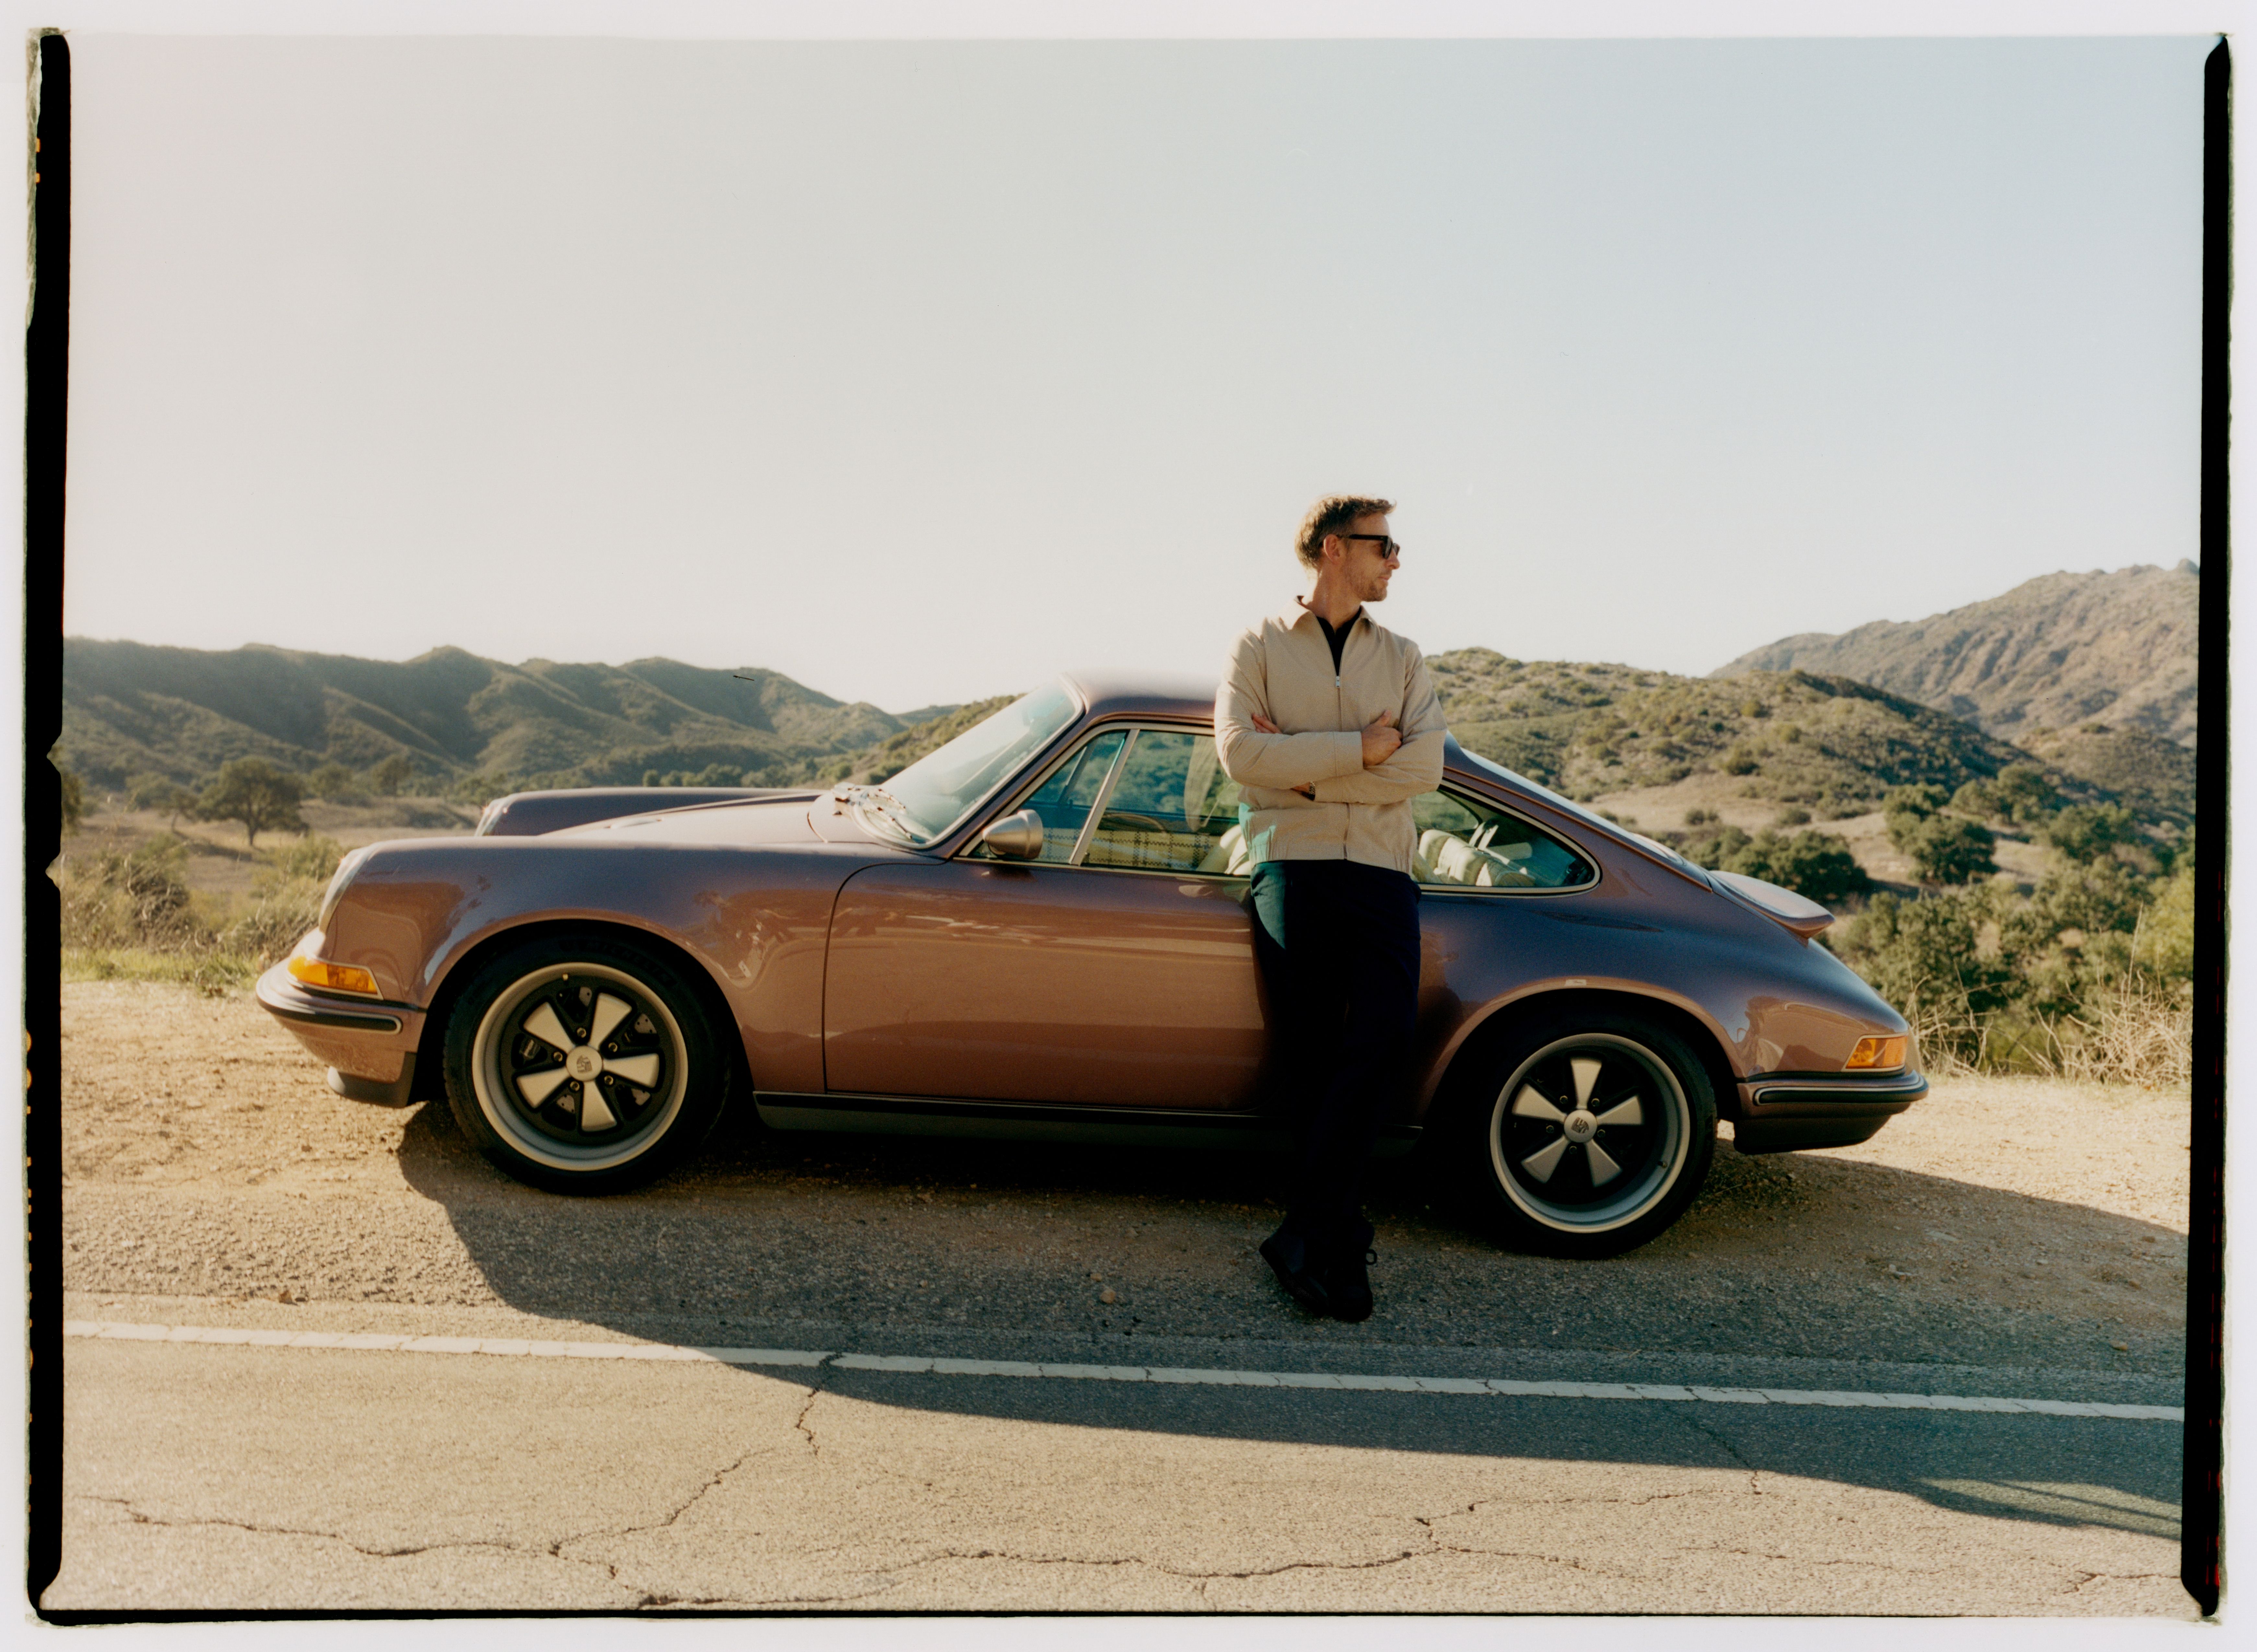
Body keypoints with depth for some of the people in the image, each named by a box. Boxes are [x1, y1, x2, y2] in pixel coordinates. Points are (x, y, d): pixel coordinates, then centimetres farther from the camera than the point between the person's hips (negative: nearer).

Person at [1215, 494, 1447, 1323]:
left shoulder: (1401, 658, 18)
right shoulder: (1260, 647, 11)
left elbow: (1422, 768, 1)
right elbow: (1241, 753, -7)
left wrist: (1303, 767, -6)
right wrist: (1359, 748, -6)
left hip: (1381, 869, 2)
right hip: (1292, 862, -2)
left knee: (1382, 1041, -17)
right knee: (1311, 1060, -5)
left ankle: (1309, 1233, -11)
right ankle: (1341, 1234, 7)